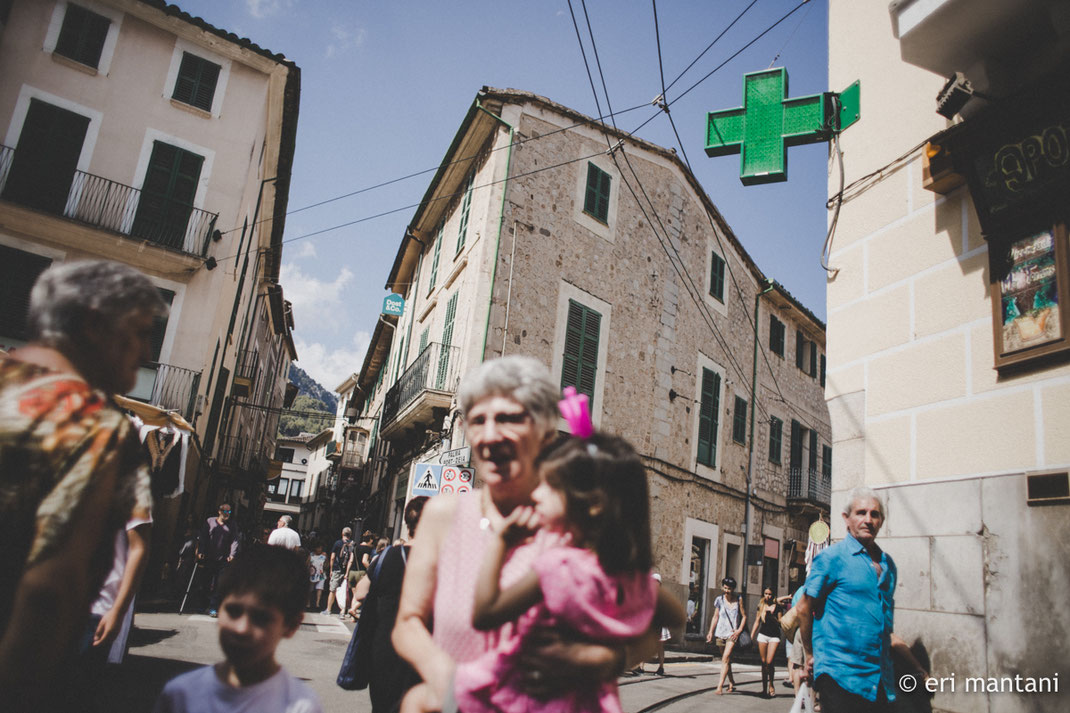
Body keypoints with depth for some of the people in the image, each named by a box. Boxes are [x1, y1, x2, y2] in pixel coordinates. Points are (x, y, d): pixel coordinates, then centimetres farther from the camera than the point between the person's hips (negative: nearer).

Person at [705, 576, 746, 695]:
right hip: (721, 632, 3)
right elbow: (715, 617, 10)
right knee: (726, 659, 13)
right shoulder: (719, 600, 5)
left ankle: (720, 686, -17)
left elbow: (744, 616, 4)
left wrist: (739, 630, -7)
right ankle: (731, 682, 31)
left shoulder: (738, 600, 0)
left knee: (725, 658, -15)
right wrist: (710, 632, 6)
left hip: (732, 633, -3)